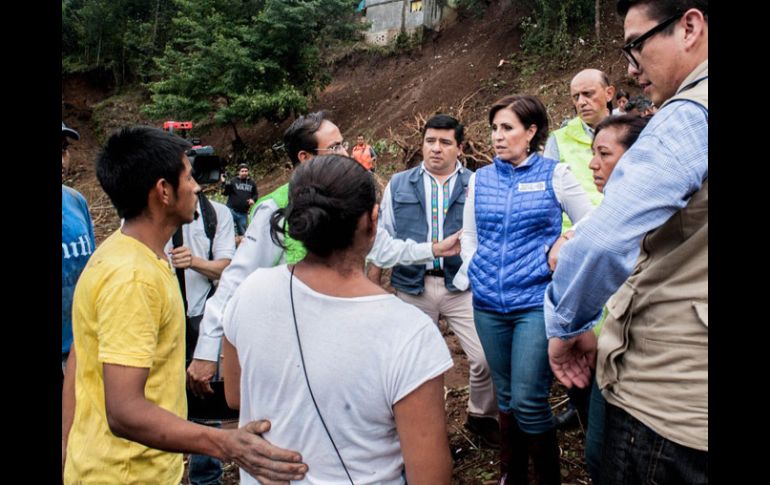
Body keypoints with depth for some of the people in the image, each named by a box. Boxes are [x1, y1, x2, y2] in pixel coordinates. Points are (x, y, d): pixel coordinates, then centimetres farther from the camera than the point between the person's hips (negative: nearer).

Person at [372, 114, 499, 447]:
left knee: (486, 358, -4)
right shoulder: (398, 184, 8)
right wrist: (373, 286, 7)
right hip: (412, 286, 2)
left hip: (463, 285, -1)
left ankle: (481, 417, 24)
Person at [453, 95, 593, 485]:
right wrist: (470, 275, 5)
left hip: (537, 302, -4)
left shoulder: (555, 174, -2)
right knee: (505, 395, 15)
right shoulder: (480, 179, 8)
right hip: (488, 305, 4)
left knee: (528, 400, -6)